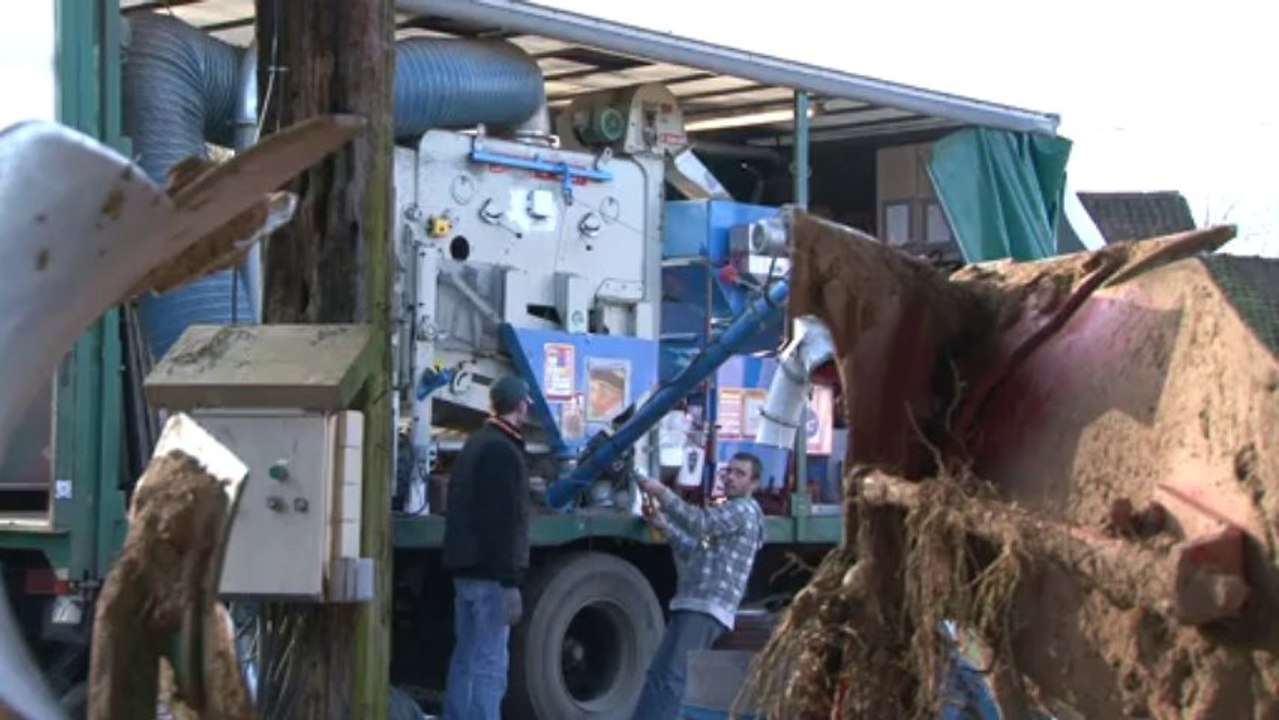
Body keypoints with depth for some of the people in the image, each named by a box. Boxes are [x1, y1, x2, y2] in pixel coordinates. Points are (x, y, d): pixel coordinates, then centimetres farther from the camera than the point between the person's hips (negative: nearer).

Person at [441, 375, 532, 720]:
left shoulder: (474, 445, 16)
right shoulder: (503, 452, -14)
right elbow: (504, 523, -20)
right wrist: (511, 583, -21)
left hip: (466, 569, 10)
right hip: (490, 574, -10)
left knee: (465, 660, 13)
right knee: (490, 665, -10)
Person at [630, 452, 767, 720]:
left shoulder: (745, 510, -4)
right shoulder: (726, 512, 28)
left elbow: (700, 522, -19)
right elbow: (696, 553, 30)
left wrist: (662, 493, -17)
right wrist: (665, 526, 18)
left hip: (707, 609, -11)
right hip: (692, 605, 11)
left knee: (673, 677, -21)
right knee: (657, 674, 11)